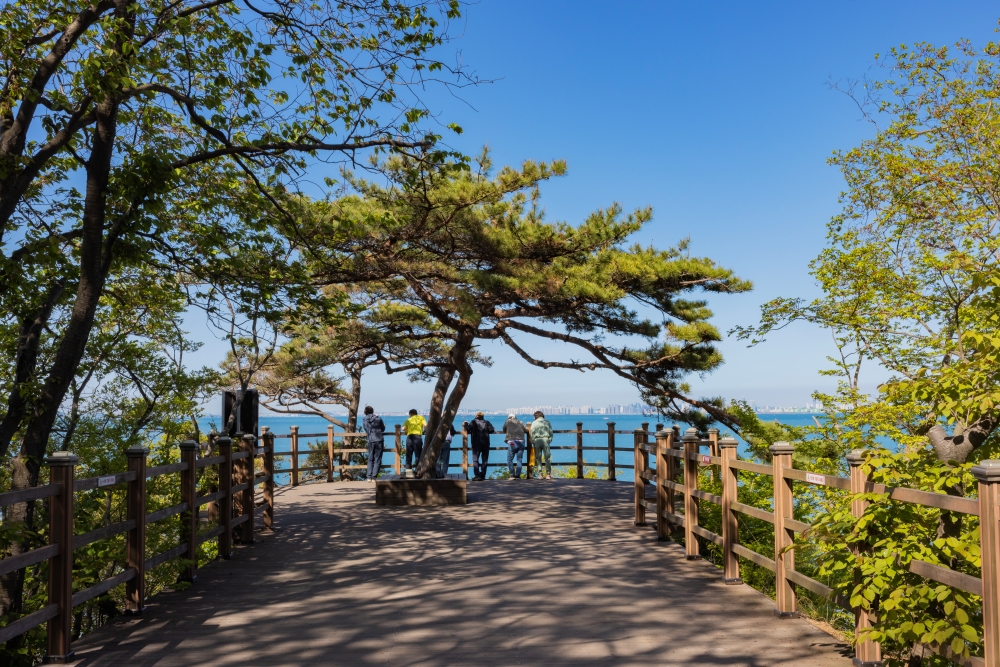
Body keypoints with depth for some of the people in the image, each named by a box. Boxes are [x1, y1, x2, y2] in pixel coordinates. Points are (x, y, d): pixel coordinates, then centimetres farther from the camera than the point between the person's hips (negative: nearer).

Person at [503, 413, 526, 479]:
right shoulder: (520, 423, 22)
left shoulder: (508, 421, 15)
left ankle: (512, 475, -1)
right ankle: (518, 476, 5)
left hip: (512, 442, -3)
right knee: (519, 460, 7)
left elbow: (504, 430, 23)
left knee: (510, 459, 5)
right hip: (521, 442, 3)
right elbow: (525, 430, 17)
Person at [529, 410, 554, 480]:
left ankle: (540, 474, 2)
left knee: (538, 458, 4)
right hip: (545, 439, 0)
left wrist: (533, 442, 6)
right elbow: (550, 432, 5)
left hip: (537, 440, 0)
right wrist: (550, 440, 13)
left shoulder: (534, 423, 9)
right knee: (547, 457, 0)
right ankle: (548, 474, -9)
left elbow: (532, 433, 0)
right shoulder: (547, 422, 13)